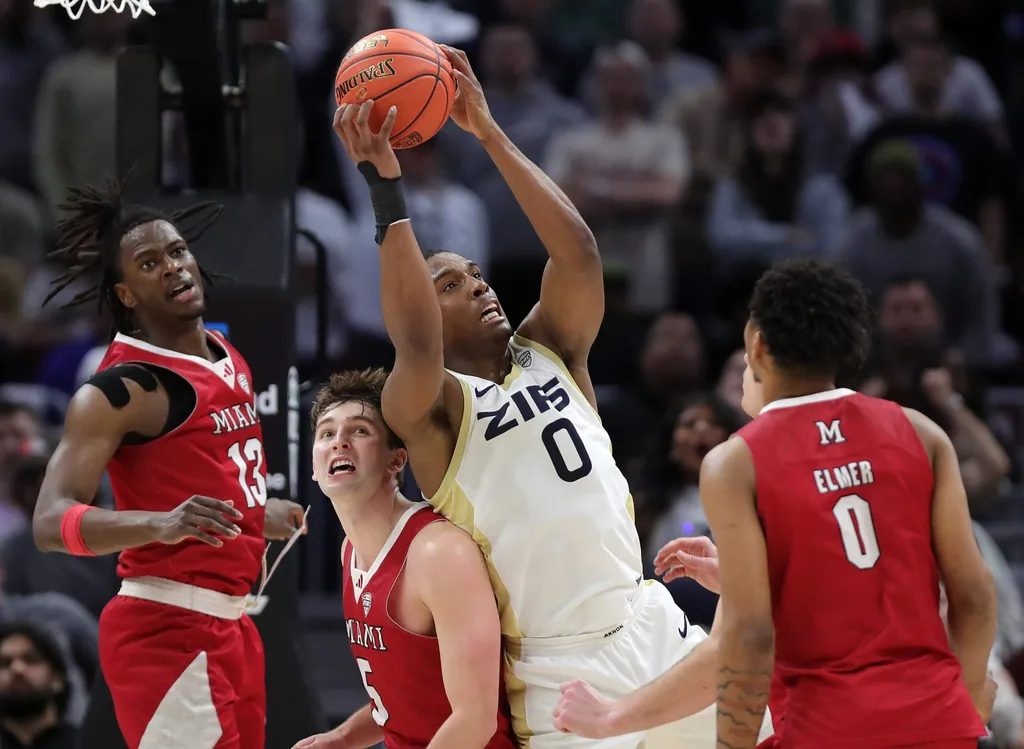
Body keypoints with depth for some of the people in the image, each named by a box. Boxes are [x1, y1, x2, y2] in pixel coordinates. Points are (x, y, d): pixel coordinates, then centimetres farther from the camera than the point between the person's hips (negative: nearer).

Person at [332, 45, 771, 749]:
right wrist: (384, 185, -27)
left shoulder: (551, 353, 12)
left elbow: (578, 254, -4)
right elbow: (415, 345, -26)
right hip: (561, 674, -5)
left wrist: (489, 133, -8)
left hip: (650, 630, 5)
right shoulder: (429, 408, -3)